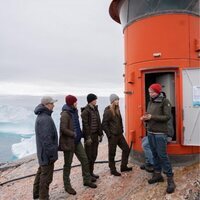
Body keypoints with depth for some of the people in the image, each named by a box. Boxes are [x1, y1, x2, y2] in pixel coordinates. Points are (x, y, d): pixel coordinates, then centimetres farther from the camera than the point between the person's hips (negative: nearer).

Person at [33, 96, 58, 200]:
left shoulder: (41, 116, 9)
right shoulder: (45, 119, -24)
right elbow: (46, 139, -26)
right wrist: (51, 154, -20)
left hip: (43, 152, 11)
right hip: (47, 153, -11)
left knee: (41, 172, 22)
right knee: (46, 176, 2)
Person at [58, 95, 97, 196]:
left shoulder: (74, 111, 7)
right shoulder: (65, 114, -19)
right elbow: (63, 129, -24)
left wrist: (79, 134, 8)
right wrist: (74, 134, -18)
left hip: (77, 141, 8)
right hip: (68, 142, -8)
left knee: (84, 159, 13)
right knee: (68, 164, 7)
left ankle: (87, 180, 30)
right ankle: (67, 185, 25)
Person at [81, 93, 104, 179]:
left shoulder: (95, 109, 10)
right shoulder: (86, 111, -13)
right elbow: (85, 125, -17)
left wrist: (100, 134, 13)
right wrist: (88, 137, -18)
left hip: (95, 135, 8)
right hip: (89, 135, -7)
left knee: (94, 155, 14)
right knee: (89, 156, 2)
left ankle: (91, 172, 28)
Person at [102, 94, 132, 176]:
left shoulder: (117, 109, 9)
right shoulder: (107, 111, -14)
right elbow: (104, 125, -16)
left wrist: (122, 130, 12)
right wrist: (109, 134, -16)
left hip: (119, 134, 8)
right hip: (112, 136, -8)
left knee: (126, 149, 13)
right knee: (112, 153, 5)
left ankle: (123, 166, 27)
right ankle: (113, 170, 20)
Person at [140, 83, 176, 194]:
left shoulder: (165, 101, -7)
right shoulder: (150, 102, 13)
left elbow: (167, 117, -13)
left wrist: (152, 117, -20)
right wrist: (145, 118, -5)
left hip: (160, 133, -6)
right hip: (150, 132, 6)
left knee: (162, 155, -5)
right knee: (155, 154, 12)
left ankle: (170, 179, 6)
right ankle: (157, 174, 25)